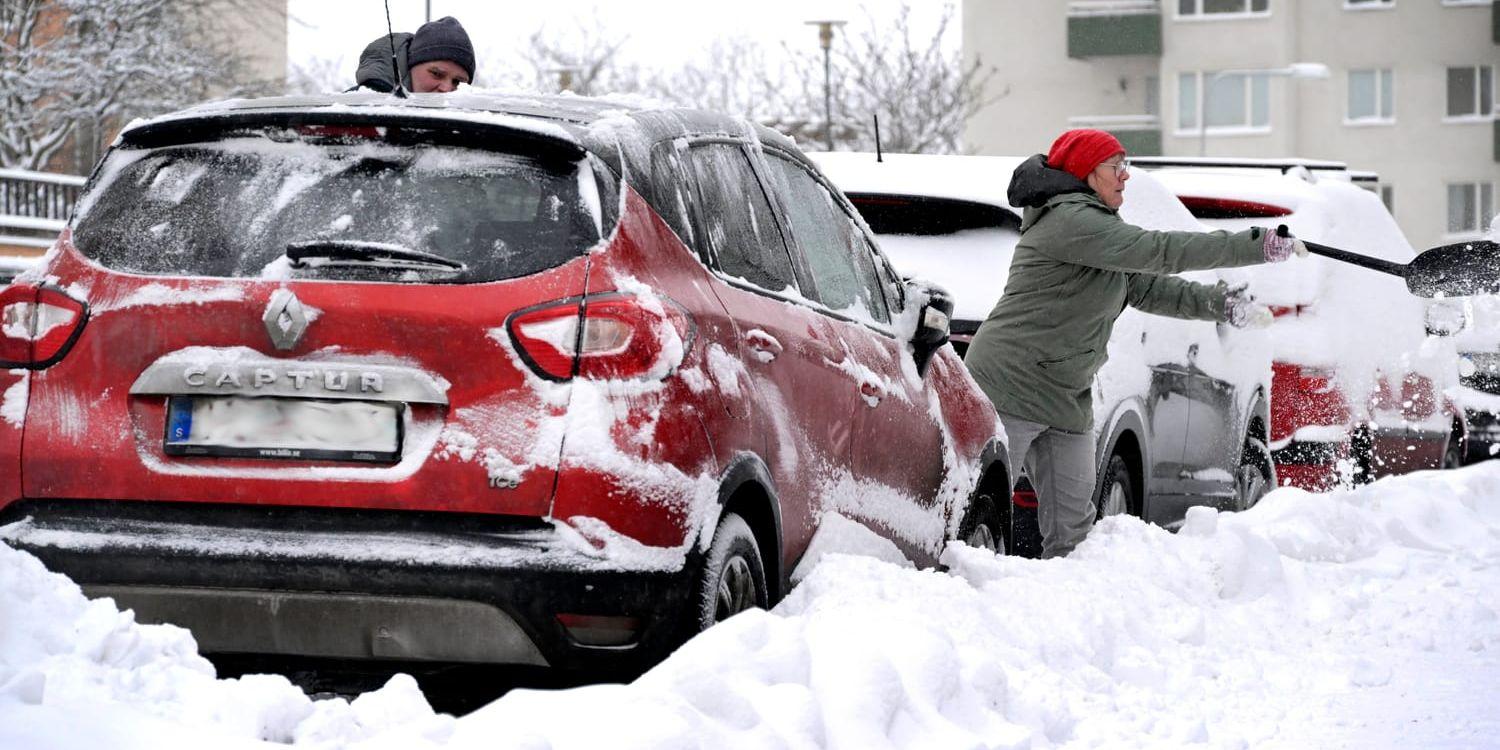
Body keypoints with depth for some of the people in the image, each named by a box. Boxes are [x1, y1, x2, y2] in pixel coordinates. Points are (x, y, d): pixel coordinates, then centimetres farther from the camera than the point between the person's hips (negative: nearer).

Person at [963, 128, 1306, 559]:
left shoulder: (1095, 225, 19)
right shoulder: (1070, 221, -15)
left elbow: (1148, 289, 17)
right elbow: (1158, 252, -21)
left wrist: (1224, 304, 3)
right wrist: (1258, 247, -20)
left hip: (1065, 399, 10)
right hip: (1011, 388, -10)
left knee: (1072, 526, 7)